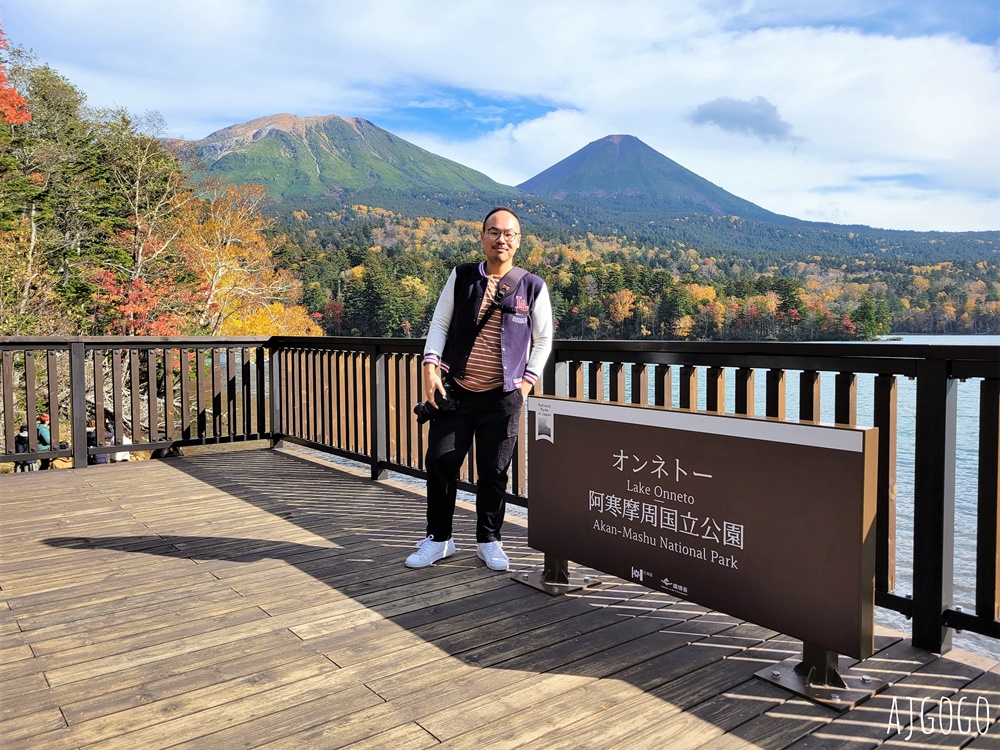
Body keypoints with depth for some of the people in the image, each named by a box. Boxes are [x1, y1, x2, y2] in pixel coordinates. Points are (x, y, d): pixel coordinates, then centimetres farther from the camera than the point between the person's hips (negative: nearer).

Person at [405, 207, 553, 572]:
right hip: (454, 391, 1)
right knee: (440, 464, 4)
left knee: (494, 473, 7)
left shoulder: (532, 287, 2)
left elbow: (543, 340, 10)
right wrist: (430, 367, -5)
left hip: (502, 397, -1)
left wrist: (527, 381, 0)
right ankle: (438, 538, 22)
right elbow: (439, 323, 7)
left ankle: (489, 542, 24)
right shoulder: (461, 276, 5)